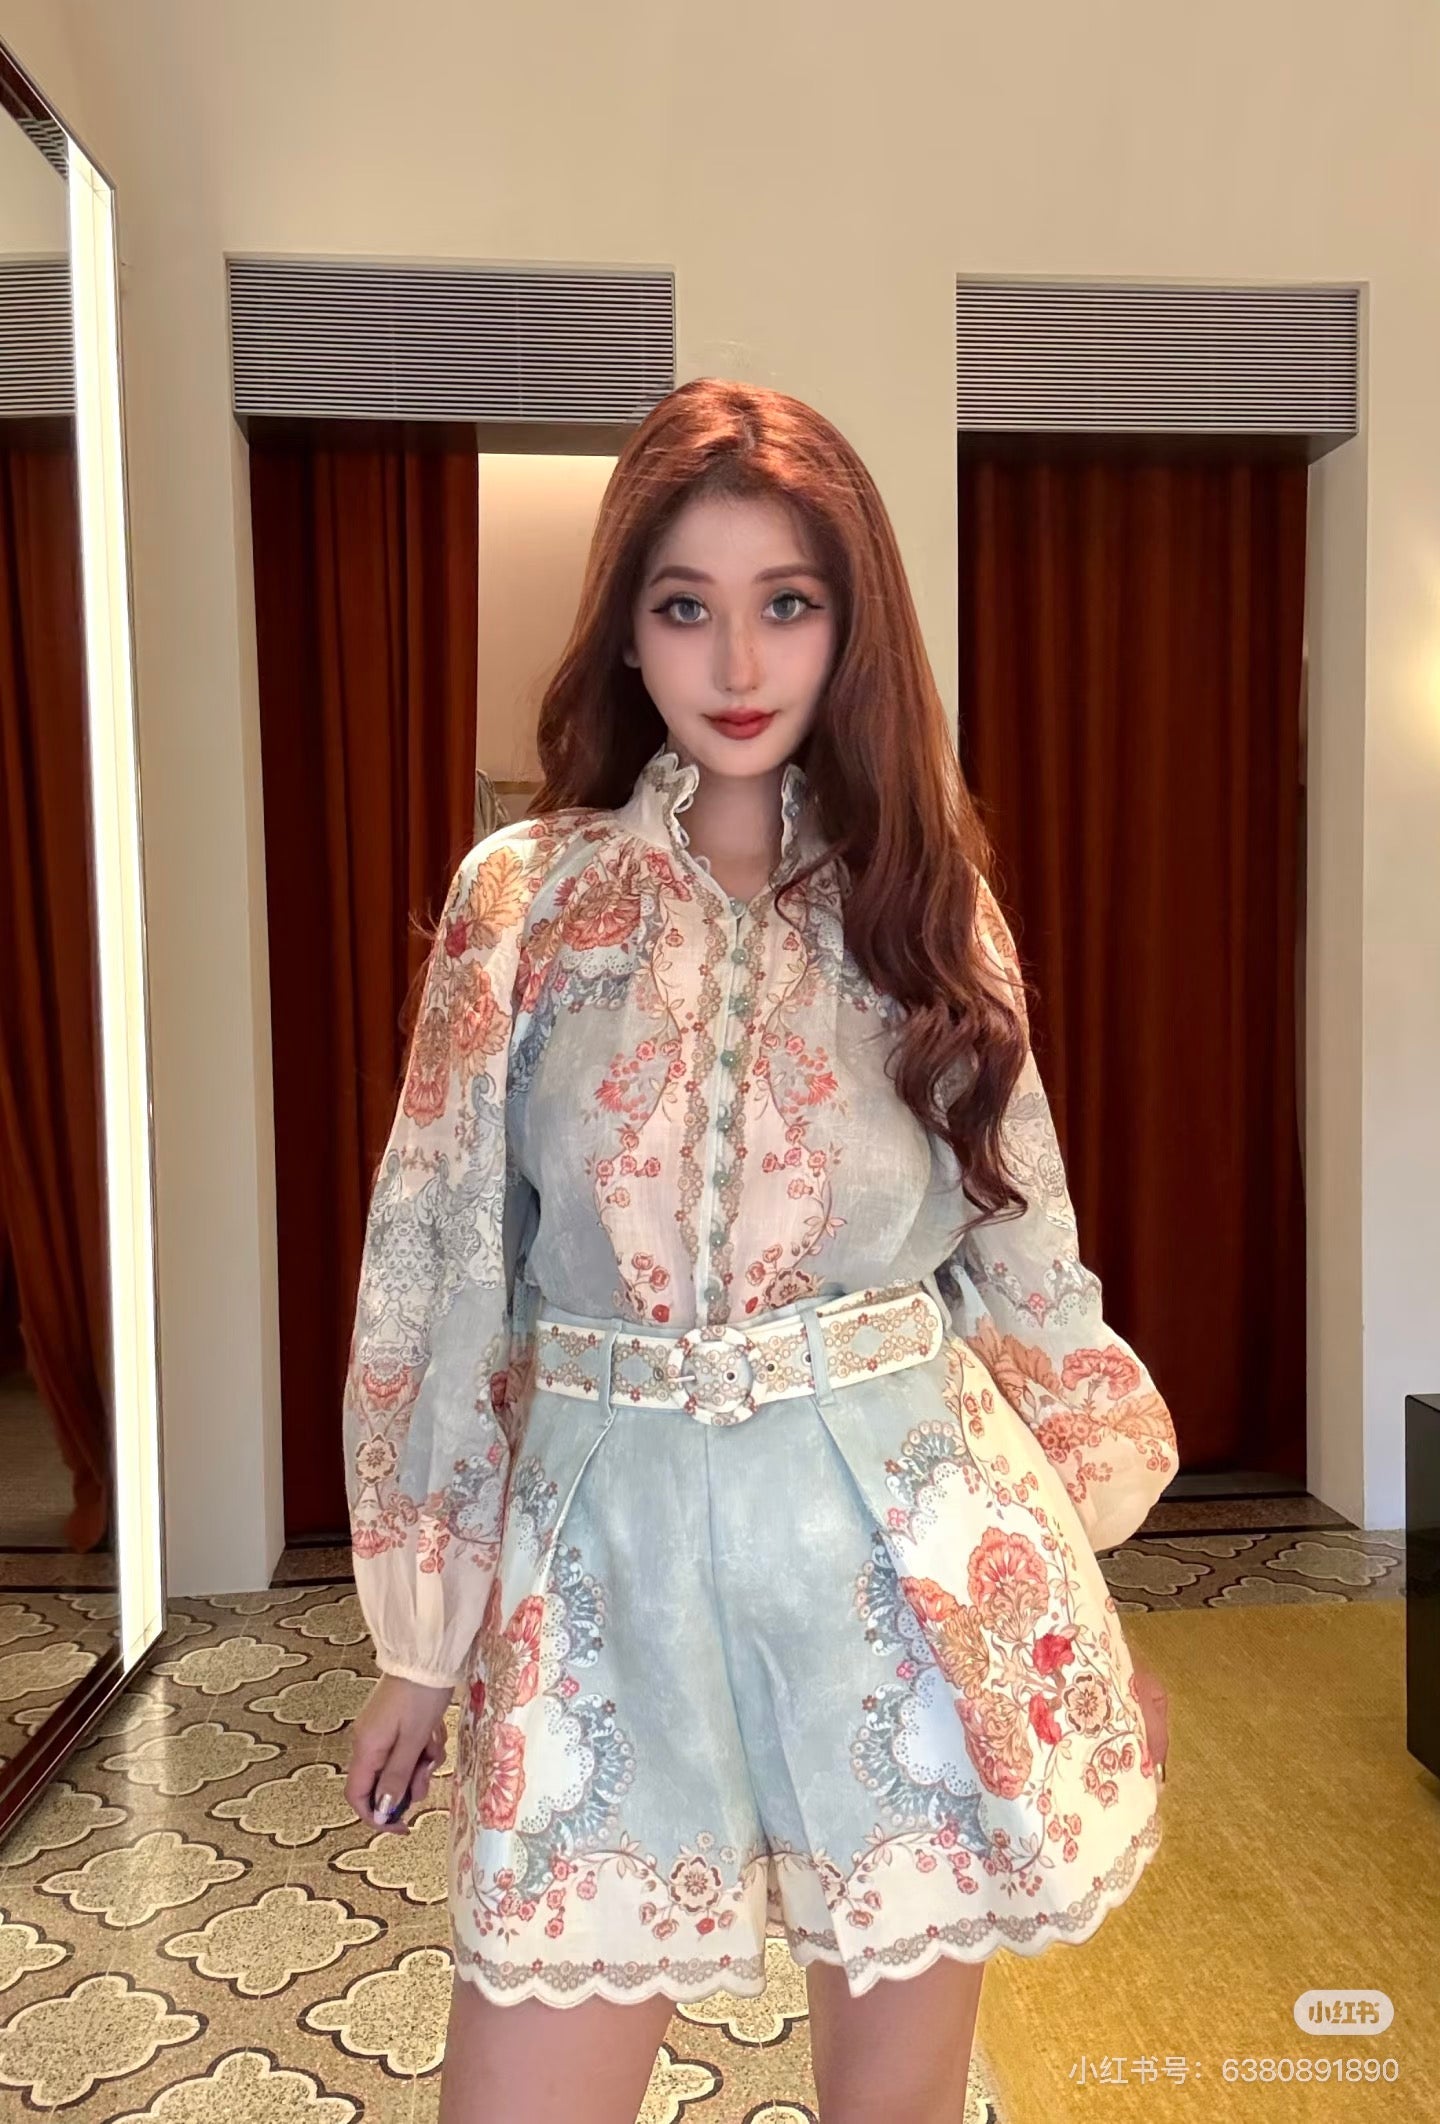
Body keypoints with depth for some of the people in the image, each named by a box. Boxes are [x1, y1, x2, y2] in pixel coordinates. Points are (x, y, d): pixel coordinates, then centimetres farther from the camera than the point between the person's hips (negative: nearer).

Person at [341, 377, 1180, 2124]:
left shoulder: (925, 902, 3)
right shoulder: (522, 898, -1)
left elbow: (1023, 1256, 7)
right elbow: (438, 1267, 1)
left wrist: (1091, 1601, 9)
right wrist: (419, 1635, 4)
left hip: (912, 1552, 1)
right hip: (612, 1543, 0)